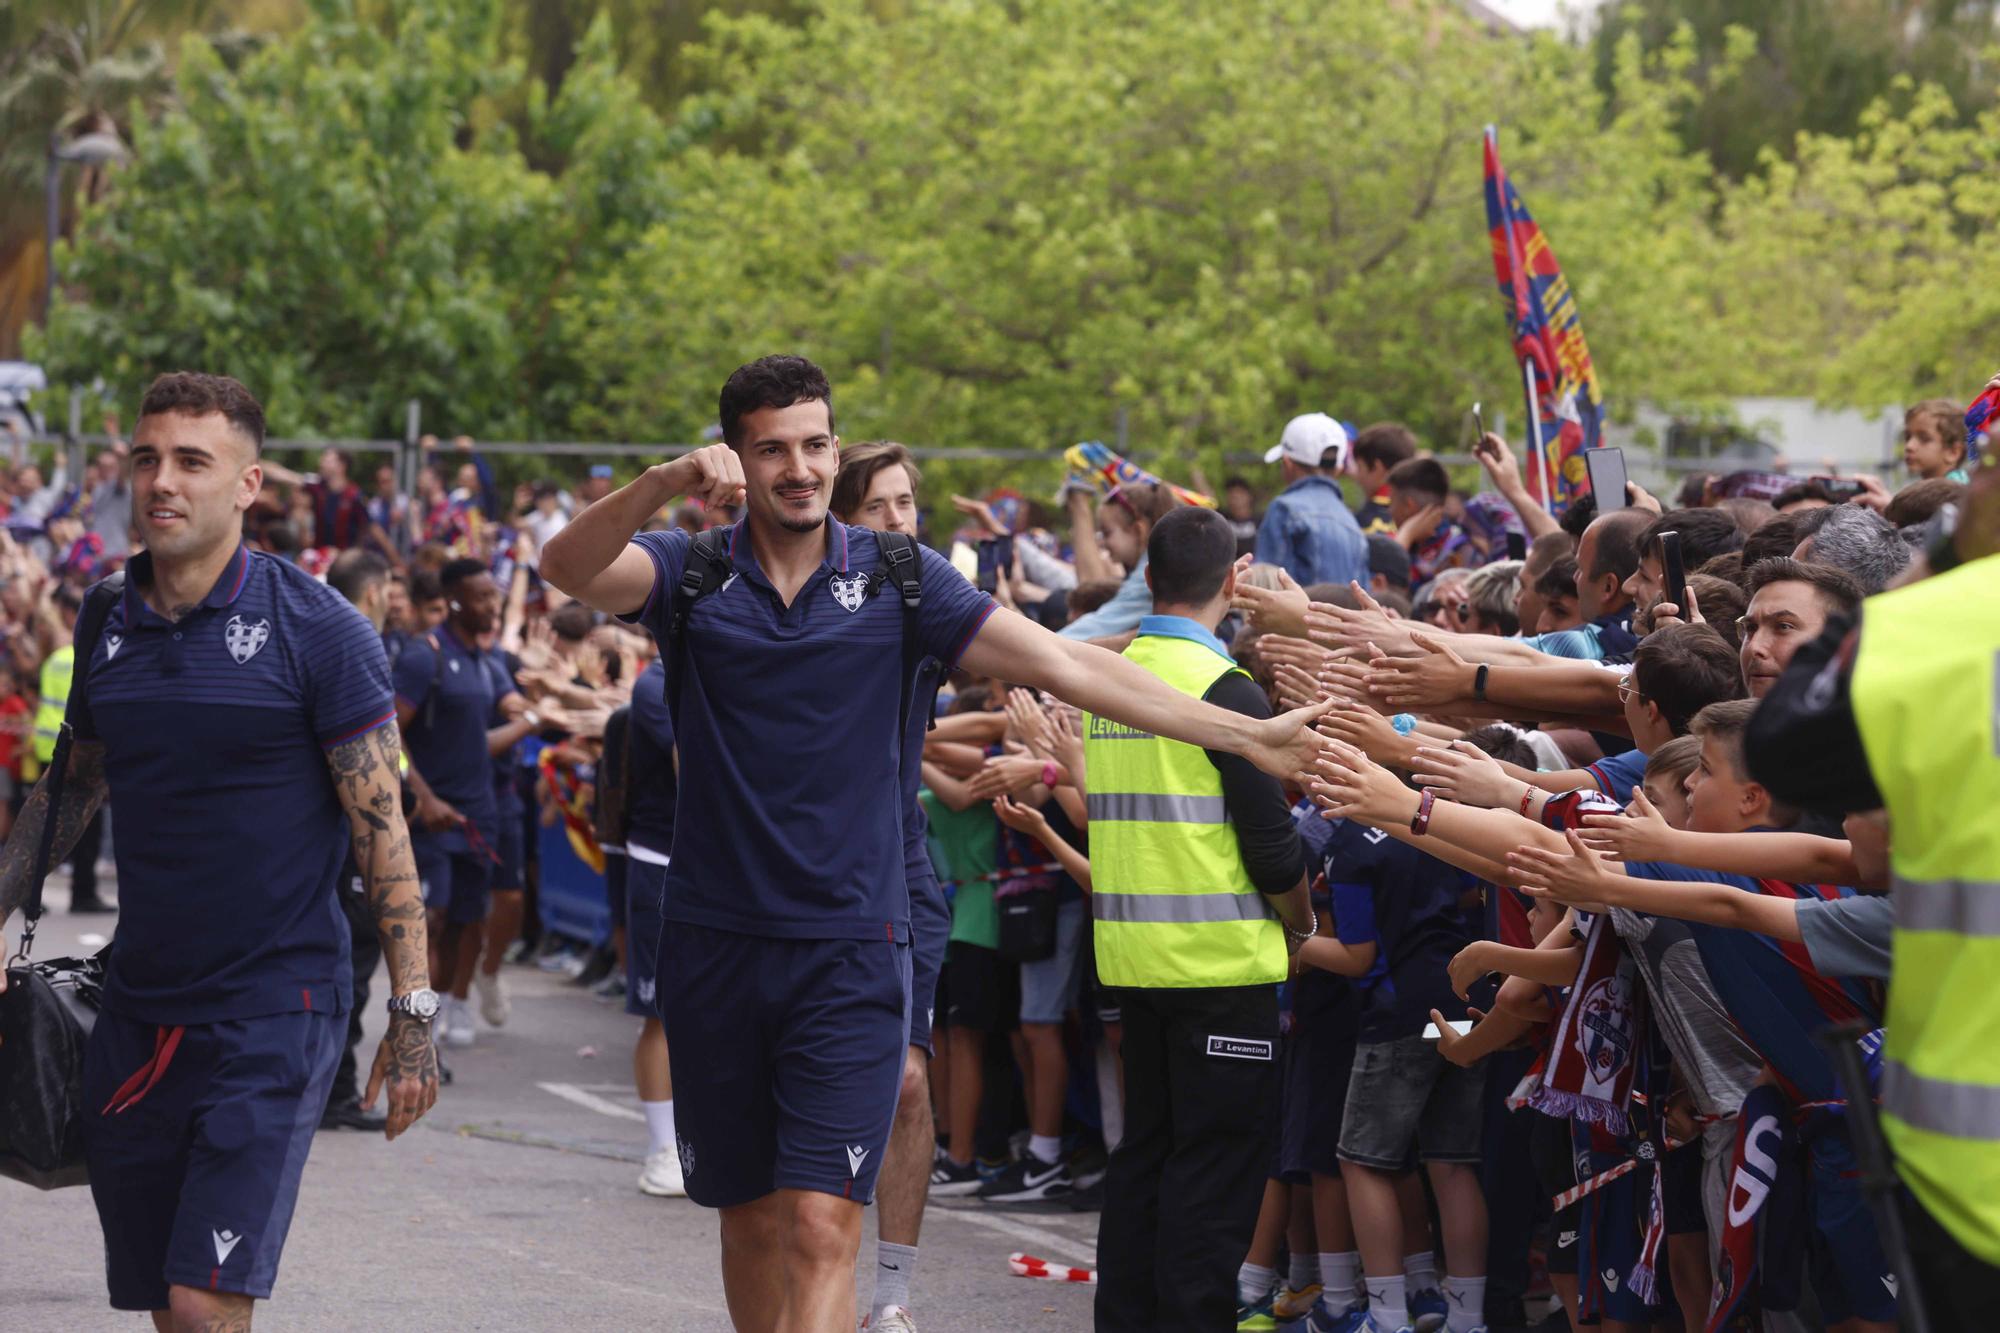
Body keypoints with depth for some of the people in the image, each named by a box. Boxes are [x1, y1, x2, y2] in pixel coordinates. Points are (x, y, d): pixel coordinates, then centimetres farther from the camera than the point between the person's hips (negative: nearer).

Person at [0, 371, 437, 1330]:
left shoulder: (315, 630, -8)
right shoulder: (109, 630, 7)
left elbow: (381, 827, -9)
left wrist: (412, 1011, -13)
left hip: (274, 1010, -6)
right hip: (137, 1019, 6)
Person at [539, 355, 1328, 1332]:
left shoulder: (897, 578, 3)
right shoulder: (691, 573, 2)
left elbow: (1063, 665, 2)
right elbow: (569, 570, -18)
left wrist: (1247, 735, -2)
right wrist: (665, 482, -35)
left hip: (852, 951, -1)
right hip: (716, 948, 1)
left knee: (821, 1228, -12)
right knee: (753, 1219, 11)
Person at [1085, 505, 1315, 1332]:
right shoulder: (1223, 689, -14)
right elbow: (1272, 846, -14)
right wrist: (1304, 925, 4)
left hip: (1130, 954, 7)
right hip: (1220, 957, -7)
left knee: (1145, 1148, 15)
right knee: (1214, 1163, -2)